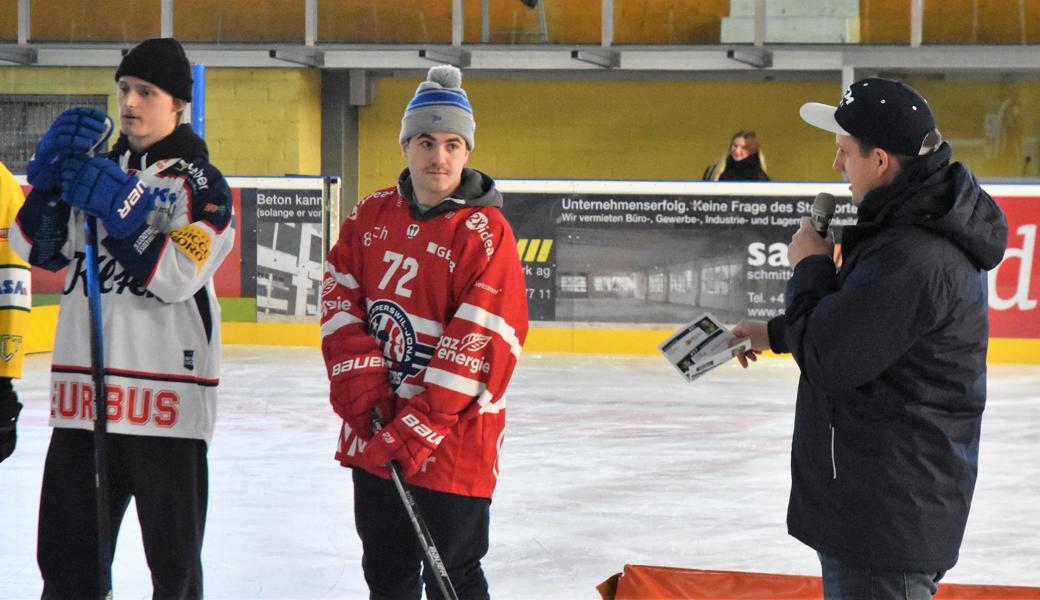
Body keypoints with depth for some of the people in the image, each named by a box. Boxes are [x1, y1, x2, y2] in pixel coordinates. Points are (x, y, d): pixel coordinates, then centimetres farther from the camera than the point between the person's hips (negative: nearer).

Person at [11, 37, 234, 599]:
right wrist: (53, 173, -7)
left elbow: (175, 276, -14)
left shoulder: (200, 184, -2)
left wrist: (119, 208, -20)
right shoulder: (94, 167, 14)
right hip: (83, 388, 5)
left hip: (165, 394, -5)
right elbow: (37, 248, 6)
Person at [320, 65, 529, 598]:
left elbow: (478, 343, -19)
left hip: (453, 437, -6)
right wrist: (358, 375, -10)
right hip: (374, 431, 6)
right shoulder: (372, 217, 5)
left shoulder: (485, 232, -14)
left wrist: (419, 426, -22)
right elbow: (341, 295, 6)